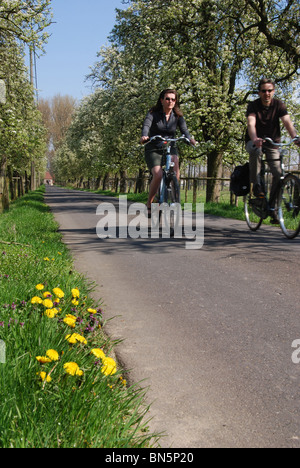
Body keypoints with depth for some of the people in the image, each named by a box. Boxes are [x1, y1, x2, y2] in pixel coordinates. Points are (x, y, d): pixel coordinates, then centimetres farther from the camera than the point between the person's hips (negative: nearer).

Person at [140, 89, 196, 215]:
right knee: (158, 175, -24)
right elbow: (146, 125, -23)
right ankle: (149, 204, -6)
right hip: (153, 149, -3)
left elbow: (184, 129, -11)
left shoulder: (177, 116, 2)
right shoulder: (153, 114, -6)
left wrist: (190, 139, -35)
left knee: (175, 173, -29)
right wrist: (144, 136, -46)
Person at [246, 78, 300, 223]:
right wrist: (255, 139, -52)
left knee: (278, 173, -13)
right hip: (255, 140, -2)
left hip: (272, 142, 2)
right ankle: (256, 185, -25)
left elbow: (287, 122, -23)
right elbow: (251, 124, -31)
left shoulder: (279, 105, -9)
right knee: (255, 149, -39)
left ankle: (273, 207, -1)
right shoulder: (253, 106, -14)